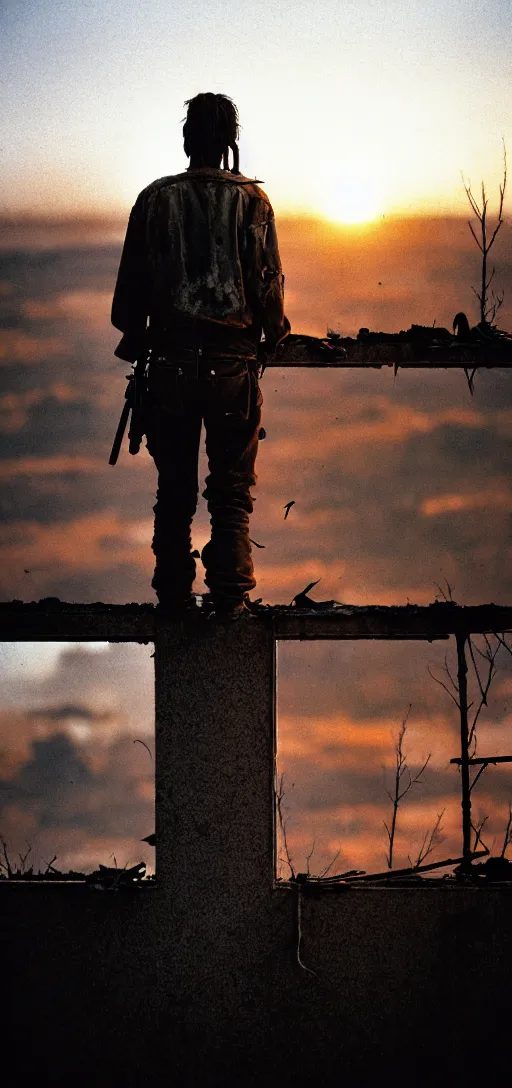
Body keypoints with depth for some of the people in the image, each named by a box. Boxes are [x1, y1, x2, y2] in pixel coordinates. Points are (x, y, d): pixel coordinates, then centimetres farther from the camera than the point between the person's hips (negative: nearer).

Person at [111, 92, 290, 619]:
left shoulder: (155, 199, 1)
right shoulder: (251, 200, -4)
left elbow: (132, 280, 5)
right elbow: (268, 281, -3)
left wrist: (134, 339, 18)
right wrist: (272, 336, 12)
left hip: (172, 358, 1)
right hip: (233, 359, -1)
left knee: (174, 487, 9)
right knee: (232, 487, 5)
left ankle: (173, 593, 10)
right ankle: (231, 597, 2)